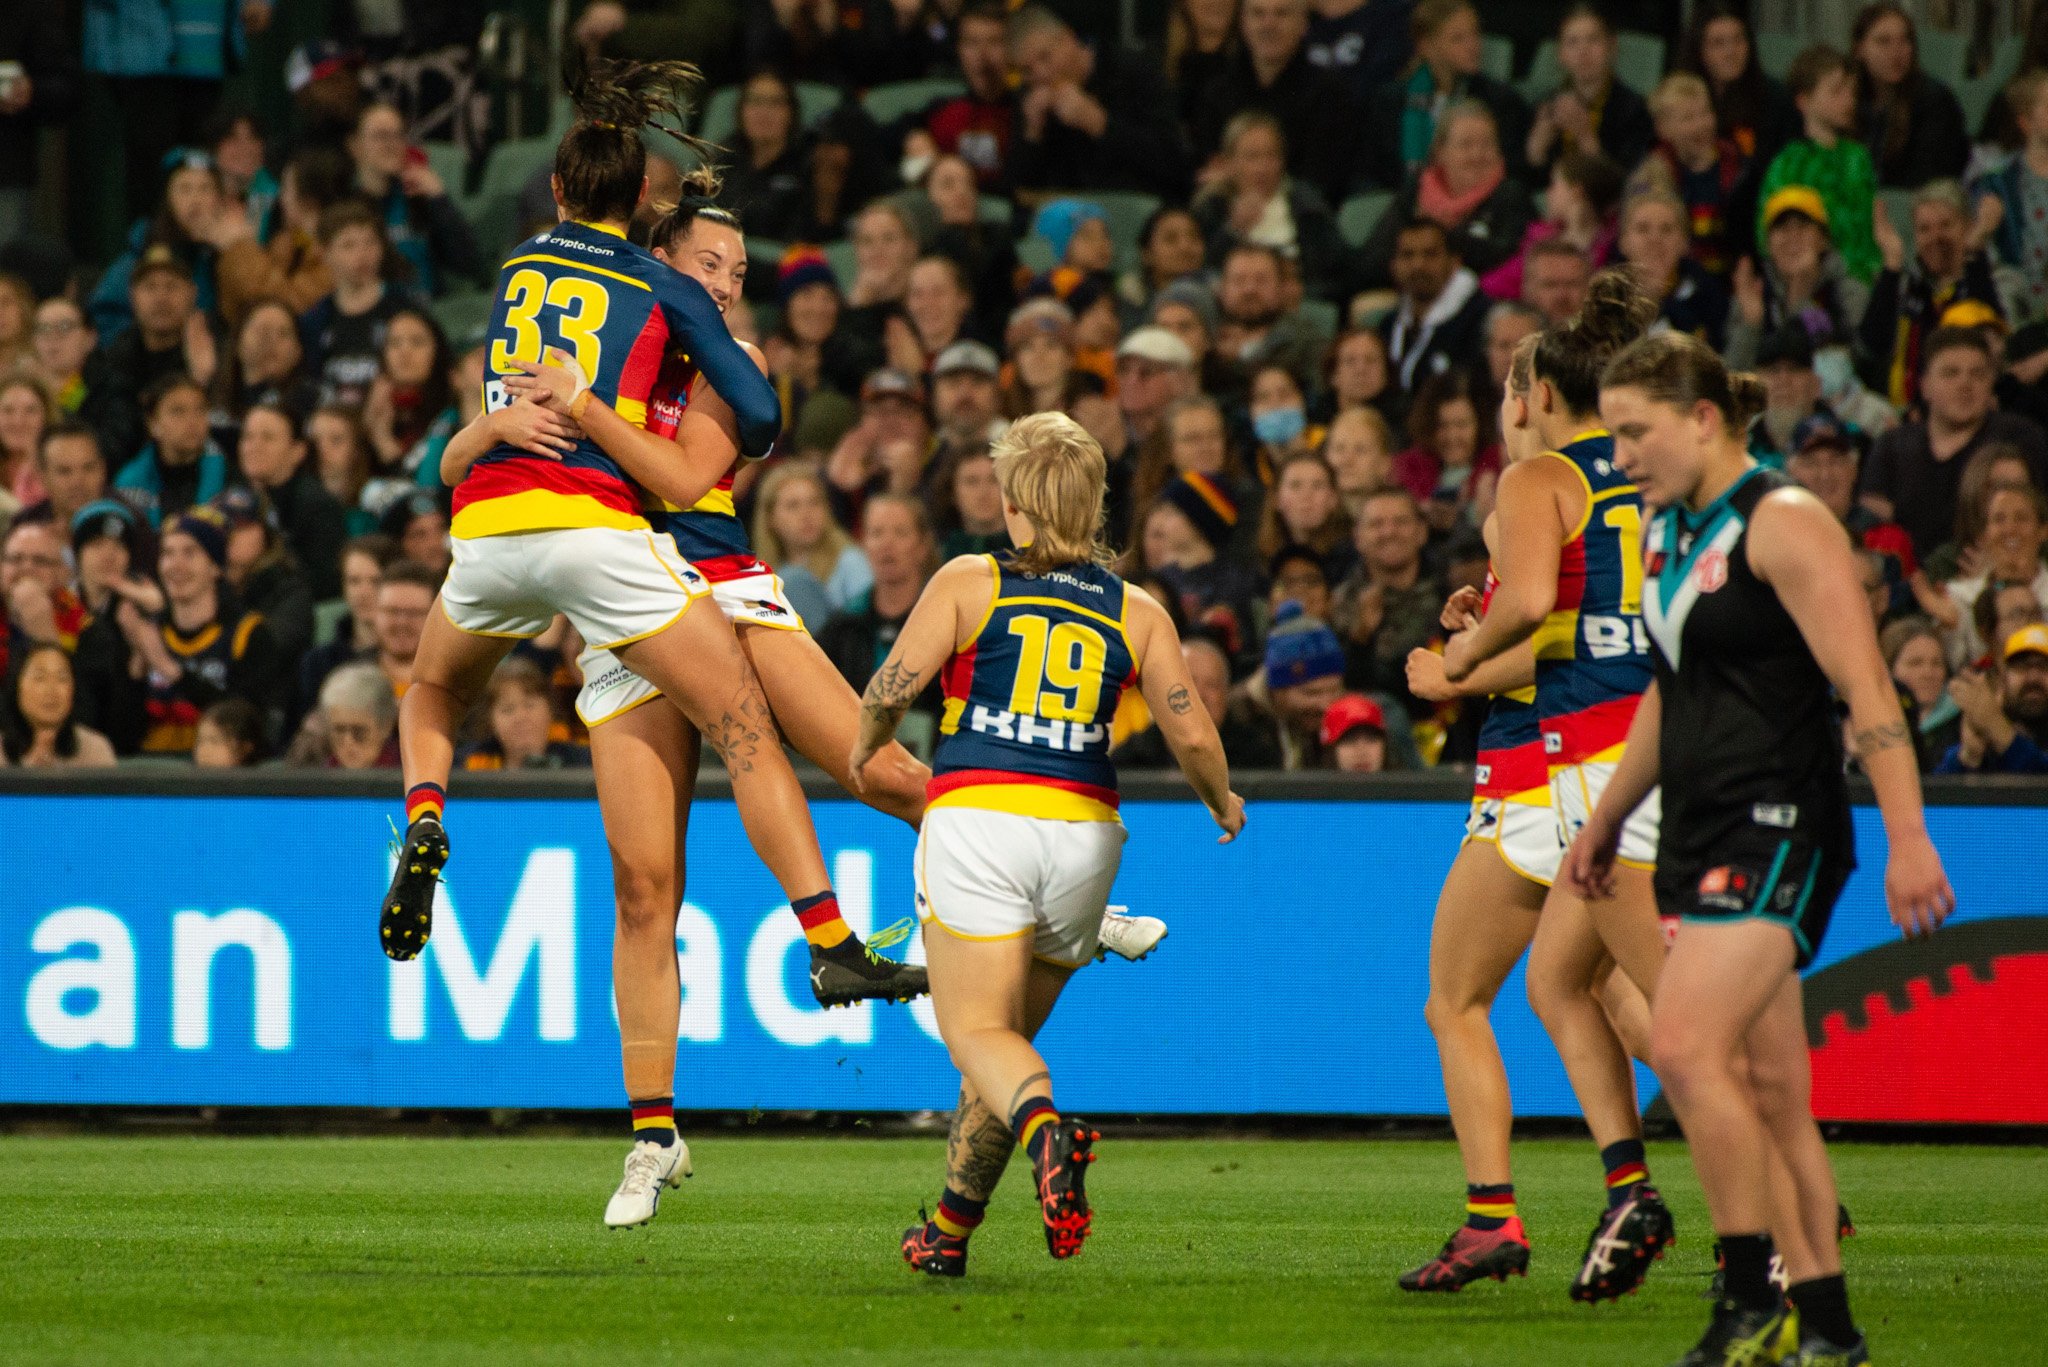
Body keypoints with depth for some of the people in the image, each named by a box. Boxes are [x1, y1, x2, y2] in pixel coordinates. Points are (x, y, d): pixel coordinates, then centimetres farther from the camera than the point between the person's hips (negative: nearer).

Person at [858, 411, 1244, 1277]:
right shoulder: (1137, 614, 10)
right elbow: (1192, 735, 3)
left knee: (978, 1033, -6)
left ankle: (1046, 1130, -39)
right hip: (1084, 831, 3)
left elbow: (893, 687, -5)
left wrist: (866, 749, 16)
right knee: (1011, 1034, 17)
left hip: (978, 819, -3)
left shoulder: (969, 582, 4)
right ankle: (949, 1231, 23)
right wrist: (1223, 803, 23)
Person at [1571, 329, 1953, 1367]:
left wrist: (1908, 837, -22)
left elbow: (1867, 690, -16)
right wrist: (1606, 821, 33)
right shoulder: (1664, 528, 15)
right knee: (1767, 1086, 6)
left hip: (1778, 827, -9)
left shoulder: (1784, 523, -11)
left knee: (1683, 1047, -20)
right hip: (1701, 833, 9)